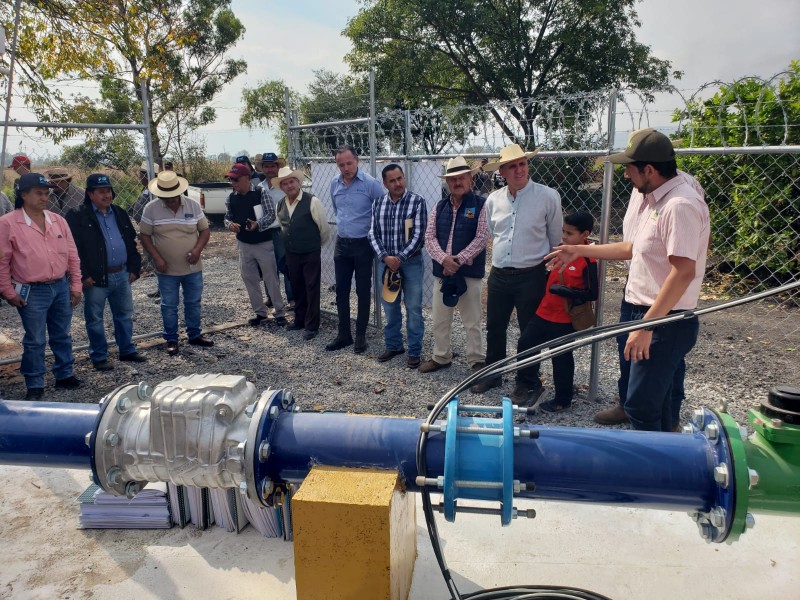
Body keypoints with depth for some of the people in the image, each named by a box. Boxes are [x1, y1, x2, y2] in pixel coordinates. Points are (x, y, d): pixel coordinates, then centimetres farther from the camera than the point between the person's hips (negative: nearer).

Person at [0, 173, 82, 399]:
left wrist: (75, 285, 6)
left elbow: (72, 255, 9)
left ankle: (65, 375, 29)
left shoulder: (58, 220, 6)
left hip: (61, 287, 5)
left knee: (62, 336, 15)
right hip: (32, 292, -4)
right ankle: (34, 385, 17)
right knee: (35, 341, 4)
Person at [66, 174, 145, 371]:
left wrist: (134, 268, 10)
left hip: (122, 275, 5)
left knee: (125, 315, 14)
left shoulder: (119, 213, 12)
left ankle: (127, 350, 28)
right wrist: (82, 275, -16)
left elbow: (131, 242, 17)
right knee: (95, 319, 5)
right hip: (96, 278, -5)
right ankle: (99, 357, 16)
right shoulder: (78, 216, -7)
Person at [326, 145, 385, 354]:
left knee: (363, 292, 5)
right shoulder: (335, 183, 4)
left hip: (363, 244, -5)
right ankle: (343, 334, 22)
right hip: (341, 244, 5)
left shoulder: (370, 183, -13)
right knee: (341, 290, 10)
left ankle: (360, 336, 16)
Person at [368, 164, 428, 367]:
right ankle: (393, 345, 29)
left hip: (411, 262, -4)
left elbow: (418, 235, -12)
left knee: (413, 309, 2)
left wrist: (399, 258, -16)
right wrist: (385, 257, -12)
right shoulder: (378, 204, 4)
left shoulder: (417, 202, -8)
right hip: (385, 262, 4)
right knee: (389, 307, 13)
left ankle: (414, 351, 13)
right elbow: (373, 234, 2)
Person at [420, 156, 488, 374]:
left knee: (472, 322, 2)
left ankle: (477, 361, 15)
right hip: (442, 271, 5)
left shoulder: (480, 205, -3)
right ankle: (441, 357, 28)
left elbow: (481, 238, -11)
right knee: (439, 319, 13)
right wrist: (444, 259, -13)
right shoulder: (439, 207, 11)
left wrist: (458, 260, -16)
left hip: (469, 273, -5)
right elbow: (429, 237, 4)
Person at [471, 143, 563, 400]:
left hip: (531, 276, -4)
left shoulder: (548, 197, -8)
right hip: (499, 275, 4)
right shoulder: (493, 200, 3)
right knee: (494, 328, 15)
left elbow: (557, 239, 2)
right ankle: (493, 374, 34)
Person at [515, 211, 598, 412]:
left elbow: (592, 294, -19)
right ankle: (531, 384, 30)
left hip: (565, 319, -7)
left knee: (561, 358, 7)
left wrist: (564, 291, -25)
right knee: (525, 343, 11)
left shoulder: (588, 260, -18)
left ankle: (563, 400, 26)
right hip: (544, 312, 7)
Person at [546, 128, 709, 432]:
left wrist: (646, 325, -26)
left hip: (665, 321, -10)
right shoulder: (649, 197, 11)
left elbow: (684, 272, -26)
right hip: (643, 309, 10)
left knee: (640, 405, -6)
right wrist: (580, 251, 21)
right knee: (656, 401, 20)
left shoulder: (681, 205, -21)